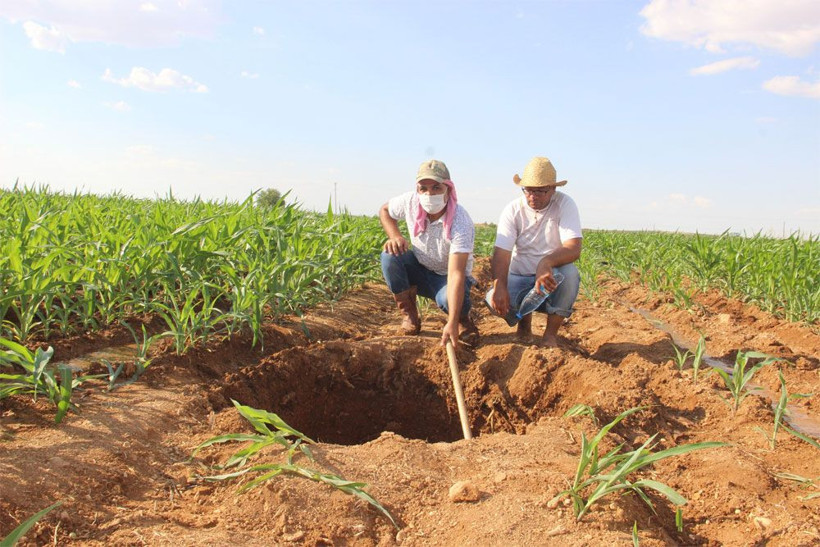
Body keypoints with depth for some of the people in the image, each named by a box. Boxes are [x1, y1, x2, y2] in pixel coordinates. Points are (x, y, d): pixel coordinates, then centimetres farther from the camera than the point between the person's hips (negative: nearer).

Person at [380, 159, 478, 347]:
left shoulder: (461, 223, -32)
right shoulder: (410, 201, -18)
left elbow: (456, 273, -40)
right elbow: (384, 210, 6)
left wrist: (452, 323, -48)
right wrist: (395, 236, -16)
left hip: (446, 277, -4)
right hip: (419, 270, 5)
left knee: (447, 298, -39)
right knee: (390, 254, -25)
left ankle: (462, 319, 1)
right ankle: (409, 316, -9)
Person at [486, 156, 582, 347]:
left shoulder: (564, 204, -10)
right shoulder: (513, 210, -7)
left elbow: (574, 248, -24)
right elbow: (501, 253, -19)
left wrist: (546, 262, -45)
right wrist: (499, 286, -38)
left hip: (553, 277, -1)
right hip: (519, 277, 1)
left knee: (569, 272, -34)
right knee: (494, 300, -28)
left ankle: (551, 334, -14)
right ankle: (524, 322, 9)